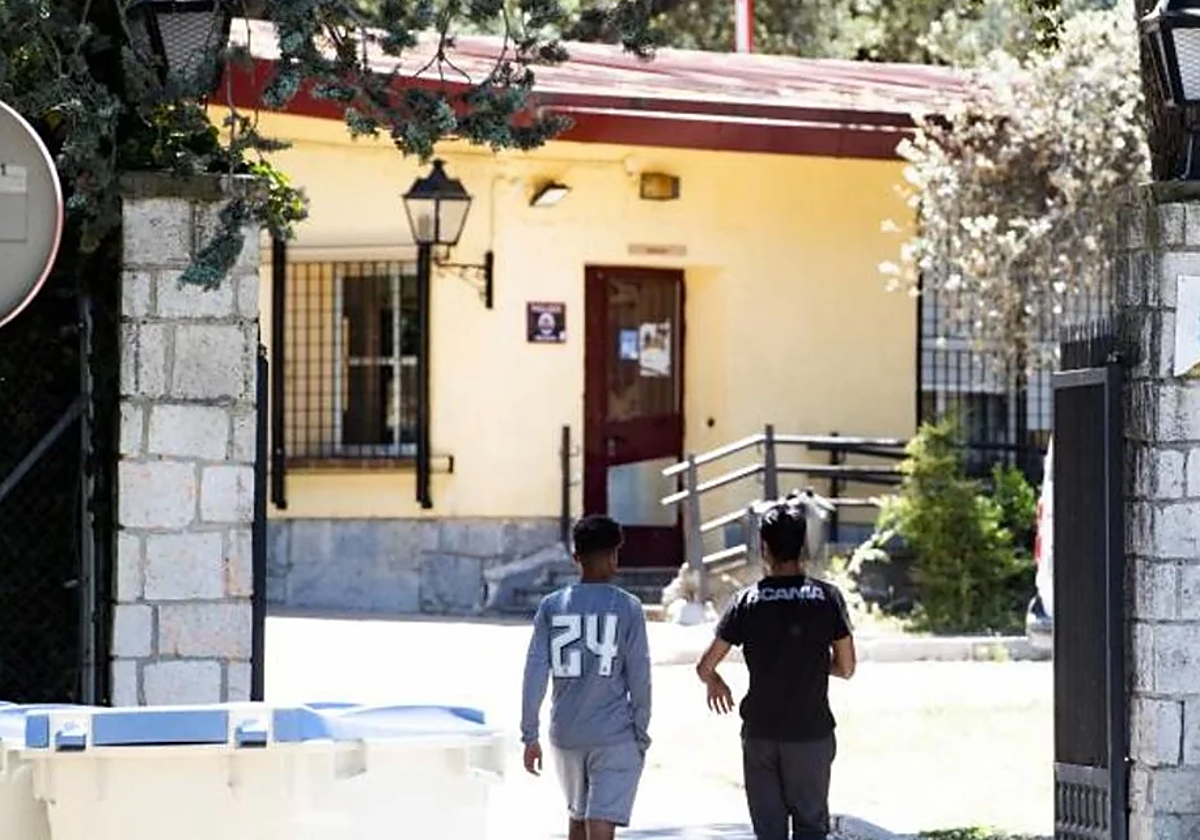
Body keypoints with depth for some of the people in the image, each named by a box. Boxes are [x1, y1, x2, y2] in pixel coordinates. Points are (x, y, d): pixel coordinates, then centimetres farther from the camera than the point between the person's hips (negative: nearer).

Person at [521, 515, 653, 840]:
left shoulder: (551, 606, 3)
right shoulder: (627, 608, -4)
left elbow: (535, 673, 0)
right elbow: (639, 677, -5)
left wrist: (530, 736, 4)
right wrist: (641, 734, 5)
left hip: (566, 736, 4)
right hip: (615, 736, -4)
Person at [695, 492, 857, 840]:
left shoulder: (747, 602, -4)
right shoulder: (827, 598, -6)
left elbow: (705, 667, -2)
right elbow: (846, 668, -1)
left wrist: (715, 683, 21)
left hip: (761, 734, 1)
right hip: (811, 732, -1)